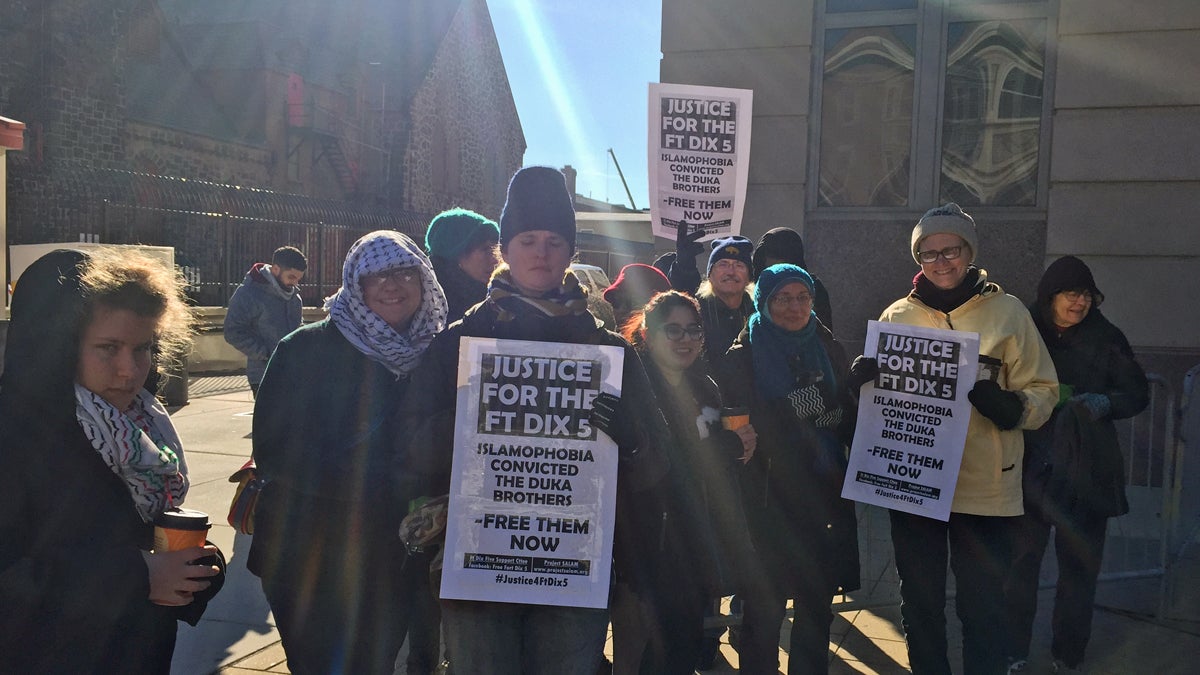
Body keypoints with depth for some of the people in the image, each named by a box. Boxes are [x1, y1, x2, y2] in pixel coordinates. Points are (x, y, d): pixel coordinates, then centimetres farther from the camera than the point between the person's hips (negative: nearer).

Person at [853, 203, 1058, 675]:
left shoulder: (1007, 312, 1)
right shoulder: (898, 315, 7)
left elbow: (1042, 392, 0)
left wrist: (1010, 406, -21)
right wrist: (861, 380, -11)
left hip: (985, 489, -2)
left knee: (982, 610, 6)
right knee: (920, 604, 15)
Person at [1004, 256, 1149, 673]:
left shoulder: (1105, 338, 3)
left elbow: (1138, 393, 6)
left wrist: (1106, 402, -13)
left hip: (1086, 470, 1)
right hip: (1032, 466, -1)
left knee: (1079, 564, 7)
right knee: (1021, 559, -2)